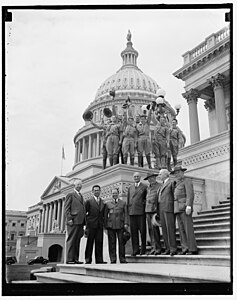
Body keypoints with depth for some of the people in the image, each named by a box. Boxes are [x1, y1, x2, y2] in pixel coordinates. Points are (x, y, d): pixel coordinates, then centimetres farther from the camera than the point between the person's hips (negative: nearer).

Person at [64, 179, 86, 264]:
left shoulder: (81, 196, 24)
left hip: (80, 222, 7)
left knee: (77, 241, 7)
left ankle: (75, 259, 11)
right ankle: (69, 259, -4)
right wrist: (69, 219, -15)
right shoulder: (70, 195, 3)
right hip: (73, 222, -7)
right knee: (71, 240, -6)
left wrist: (83, 222, 15)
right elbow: (66, 208, -5)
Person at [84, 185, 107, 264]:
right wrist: (86, 222, -4)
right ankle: (88, 259, 6)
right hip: (91, 225, -4)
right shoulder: (89, 201, 1)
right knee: (90, 242, 0)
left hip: (100, 225, 4)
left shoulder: (103, 202, 14)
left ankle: (99, 260, 5)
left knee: (99, 242, 2)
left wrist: (103, 222, 8)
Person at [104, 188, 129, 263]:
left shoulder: (123, 203, 13)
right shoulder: (107, 203, 13)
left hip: (120, 225, 0)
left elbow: (125, 214, 8)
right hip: (111, 225, 0)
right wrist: (105, 224, 3)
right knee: (112, 243, 1)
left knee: (121, 242, 0)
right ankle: (113, 259, 8)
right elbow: (105, 215, 12)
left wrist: (126, 223, -3)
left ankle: (122, 259, 8)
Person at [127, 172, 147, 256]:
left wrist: (144, 203, -7)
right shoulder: (130, 188, 18)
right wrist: (128, 210, 11)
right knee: (133, 231, 2)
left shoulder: (144, 187, 6)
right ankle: (135, 249, 8)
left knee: (142, 230, -1)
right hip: (132, 212, 3)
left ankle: (143, 249, 10)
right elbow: (128, 200, 18)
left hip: (141, 211, -3)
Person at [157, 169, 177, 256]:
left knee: (170, 228, -10)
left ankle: (173, 248, -9)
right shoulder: (162, 185, 24)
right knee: (164, 228, 4)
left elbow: (174, 195, -3)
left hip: (168, 208, -8)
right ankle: (168, 248, 6)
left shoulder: (172, 182, 0)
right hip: (161, 209, 8)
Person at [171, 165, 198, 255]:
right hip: (178, 209, 8)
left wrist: (188, 206, -23)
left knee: (188, 228, -9)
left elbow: (190, 194, -13)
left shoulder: (187, 181, -1)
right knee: (181, 229, 3)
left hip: (185, 208, -8)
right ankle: (185, 248, 3)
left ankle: (193, 249, -7)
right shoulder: (177, 184, 25)